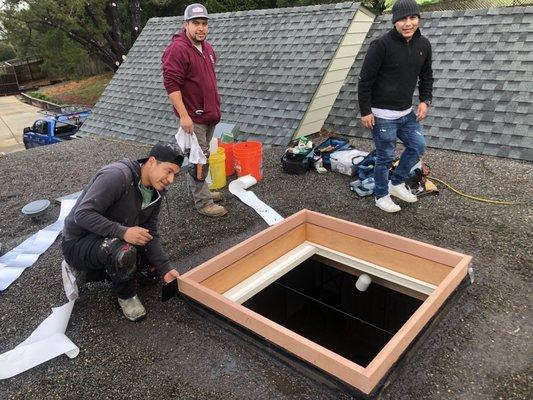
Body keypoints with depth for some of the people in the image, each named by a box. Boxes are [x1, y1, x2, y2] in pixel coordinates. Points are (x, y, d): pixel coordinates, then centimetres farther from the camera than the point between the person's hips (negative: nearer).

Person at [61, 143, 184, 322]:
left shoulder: (156, 193, -1)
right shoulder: (117, 176, -27)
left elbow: (149, 235, 0)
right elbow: (83, 214, -32)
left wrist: (166, 268, -12)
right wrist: (123, 232, -40)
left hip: (113, 240, 9)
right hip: (79, 242, -9)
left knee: (151, 272, 12)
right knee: (123, 253, -37)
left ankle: (85, 271, 19)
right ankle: (126, 296, -5)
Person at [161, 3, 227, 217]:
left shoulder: (207, 48, 11)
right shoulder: (177, 49, -17)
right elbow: (171, 85, -21)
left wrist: (215, 107, 22)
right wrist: (184, 115, -24)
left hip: (209, 114, 9)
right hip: (193, 117, -8)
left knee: (201, 156, 18)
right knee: (198, 159, -3)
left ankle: (198, 190, 32)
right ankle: (203, 202, 6)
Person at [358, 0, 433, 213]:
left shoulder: (423, 45, 3)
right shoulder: (381, 45, -17)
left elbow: (426, 76, 16)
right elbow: (365, 80, -14)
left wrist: (425, 100, 3)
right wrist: (365, 112, -14)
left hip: (407, 112, 7)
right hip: (383, 115, -7)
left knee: (418, 146, 11)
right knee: (385, 157, 3)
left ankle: (397, 183, 31)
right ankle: (381, 195, 23)